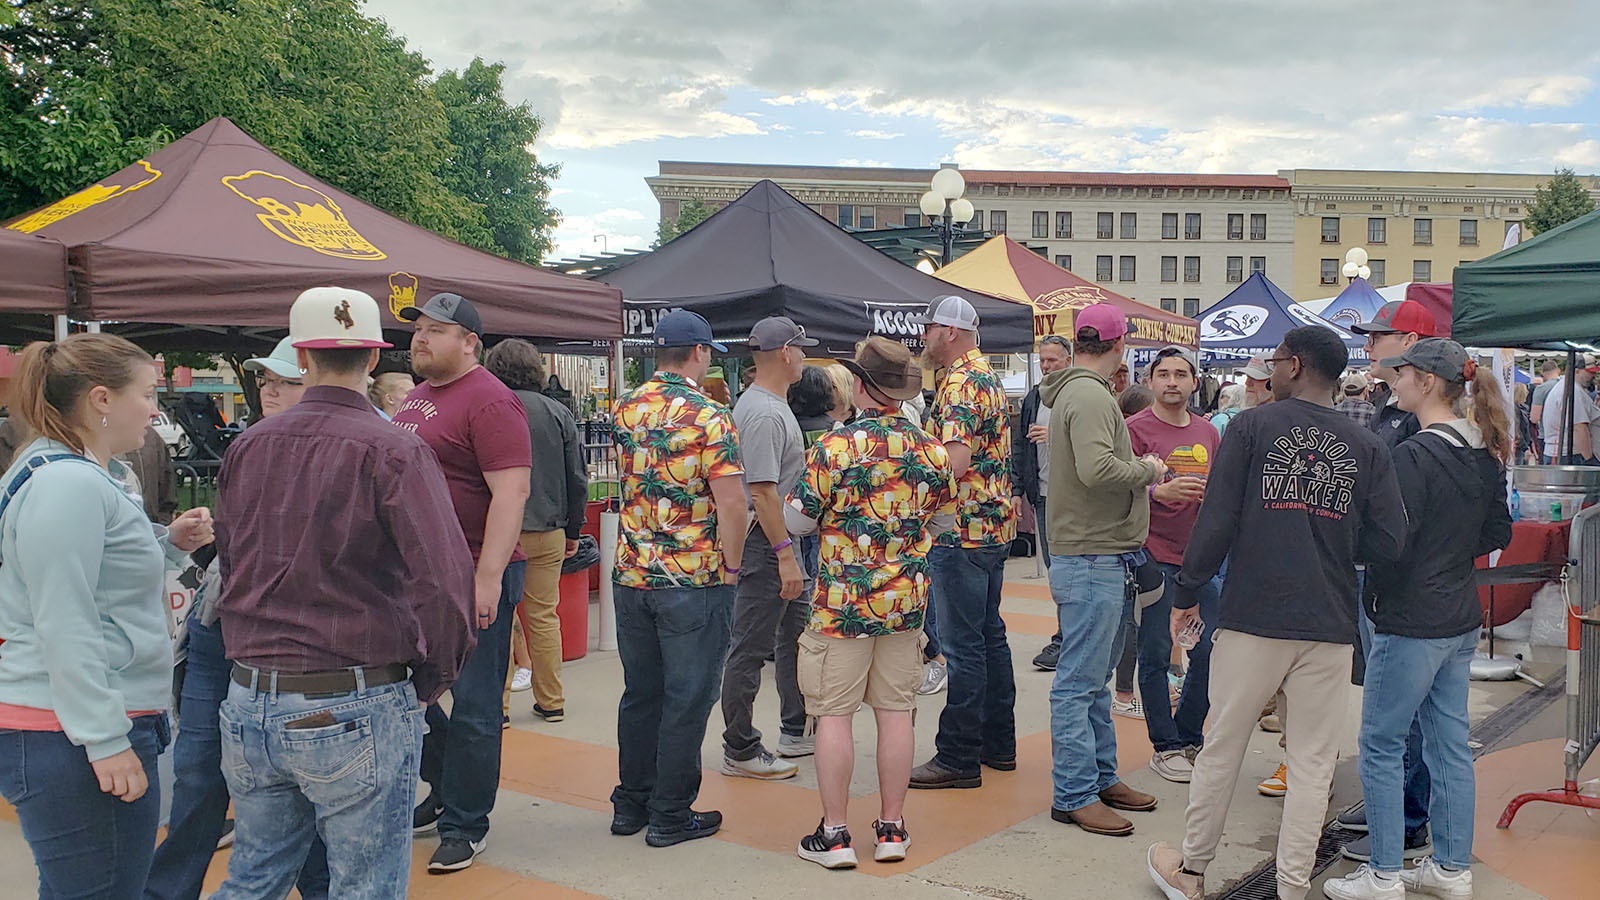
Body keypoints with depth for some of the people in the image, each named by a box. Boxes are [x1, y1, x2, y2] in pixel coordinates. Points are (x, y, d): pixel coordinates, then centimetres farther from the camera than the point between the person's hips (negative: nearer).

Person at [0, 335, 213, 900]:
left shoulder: (85, 475, 15)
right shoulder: (67, 484, -18)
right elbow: (65, 628, -22)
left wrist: (170, 545, 10)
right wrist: (106, 742, -22)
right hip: (73, 742, -11)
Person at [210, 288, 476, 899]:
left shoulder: (248, 446, 5)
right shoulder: (395, 452, -12)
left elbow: (230, 567, 14)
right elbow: (444, 583, -20)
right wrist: (431, 682, -5)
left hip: (249, 706, 6)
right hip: (353, 711, -5)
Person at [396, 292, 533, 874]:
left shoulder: (489, 401, -14)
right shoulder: (417, 397, 15)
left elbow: (511, 492, -21)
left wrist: (488, 577, -26)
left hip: (473, 578, -9)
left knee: (471, 708, 0)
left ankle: (464, 825, 13)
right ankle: (444, 793, 35)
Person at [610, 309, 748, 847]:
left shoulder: (626, 410, 5)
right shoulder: (709, 417, -14)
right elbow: (732, 505, -17)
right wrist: (731, 565, -5)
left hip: (632, 575, 6)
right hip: (695, 580, -6)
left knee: (639, 693, 17)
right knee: (687, 699, 5)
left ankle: (631, 804, 27)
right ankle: (670, 815, 12)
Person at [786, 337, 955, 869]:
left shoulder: (836, 447, -14)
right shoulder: (932, 451, 0)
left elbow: (798, 519, -6)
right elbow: (942, 517, 14)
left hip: (842, 603, -4)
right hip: (907, 600, 4)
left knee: (834, 714, 4)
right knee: (896, 711, 11)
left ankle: (834, 834, 10)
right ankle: (892, 828, 19)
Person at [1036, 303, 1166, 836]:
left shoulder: (1076, 393, 16)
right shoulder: (1089, 396, -16)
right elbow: (1097, 469, -28)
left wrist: (1146, 483, 11)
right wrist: (1148, 470, -13)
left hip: (1099, 558, 11)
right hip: (1092, 560, -11)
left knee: (1094, 677, 17)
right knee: (1079, 682, -3)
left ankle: (1101, 777, 28)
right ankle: (1074, 796, 4)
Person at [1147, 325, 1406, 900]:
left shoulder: (1251, 427, -4)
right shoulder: (1367, 447, 4)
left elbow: (1216, 521, -8)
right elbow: (1388, 541, 0)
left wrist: (1187, 593, 2)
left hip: (1252, 619, -2)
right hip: (1330, 626, 2)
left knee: (1222, 749, 10)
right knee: (1313, 763, 9)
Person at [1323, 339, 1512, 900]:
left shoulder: (1414, 455, -20)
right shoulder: (1485, 455, 6)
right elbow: (1499, 533, 15)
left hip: (1411, 620, -9)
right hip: (1462, 618, 9)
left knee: (1381, 747, 2)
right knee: (1450, 743, 15)